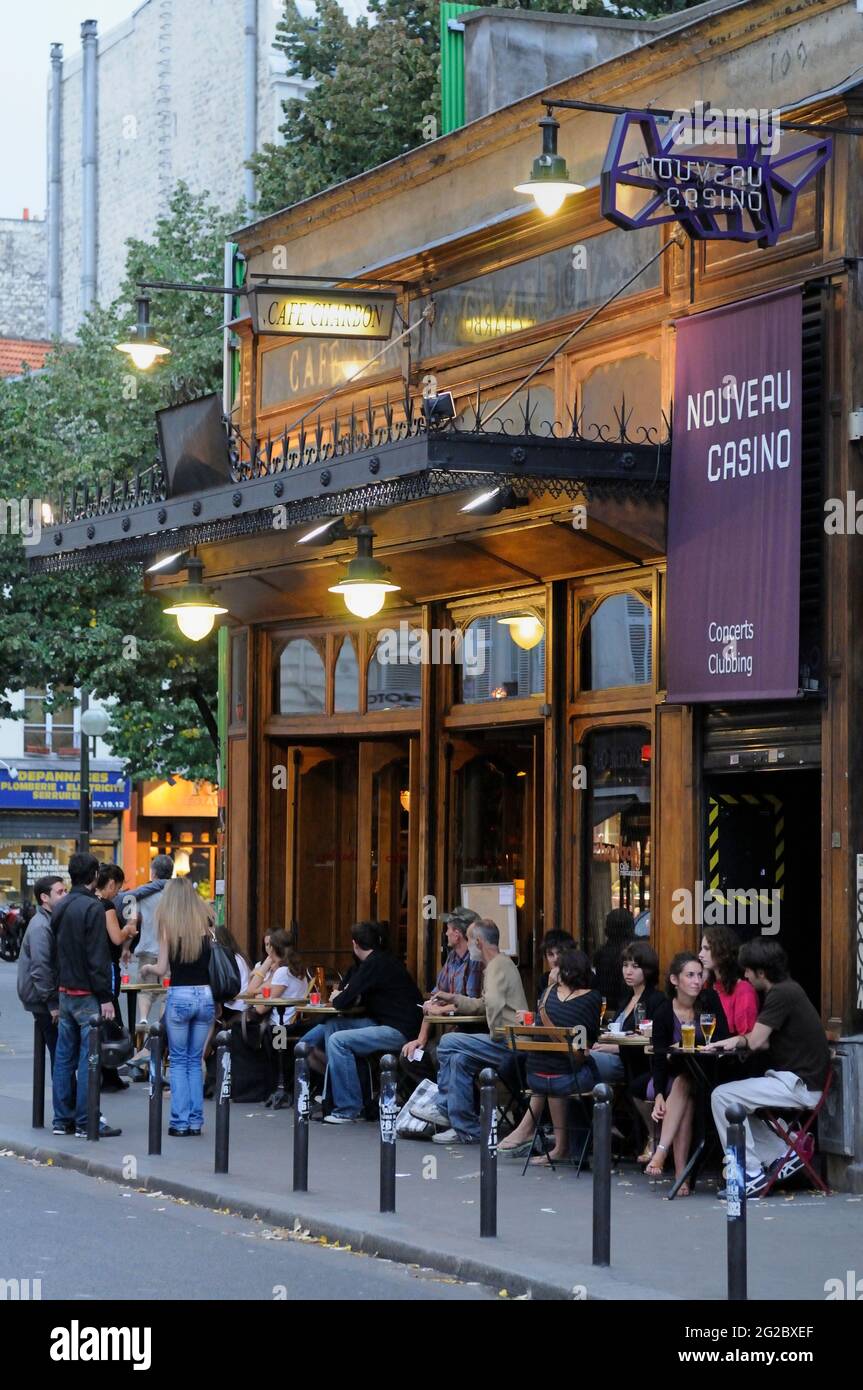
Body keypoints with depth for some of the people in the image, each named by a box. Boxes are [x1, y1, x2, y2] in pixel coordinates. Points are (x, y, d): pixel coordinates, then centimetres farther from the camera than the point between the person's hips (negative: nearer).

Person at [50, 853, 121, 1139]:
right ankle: (86, 1123, -5)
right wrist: (105, 997, -16)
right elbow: (98, 957, -18)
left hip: (65, 991, 8)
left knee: (64, 1058, 11)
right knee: (88, 1059, -5)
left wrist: (59, 988, 19)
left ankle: (62, 1119, 16)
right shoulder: (93, 908, -15)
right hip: (87, 994, -8)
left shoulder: (59, 908, 11)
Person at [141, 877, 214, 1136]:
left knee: (179, 1061, 6)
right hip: (206, 995, 3)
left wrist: (146, 968, 16)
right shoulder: (205, 923, 4)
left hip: (179, 996, -3)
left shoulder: (167, 924, -4)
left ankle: (180, 1121, 3)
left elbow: (162, 969, -4)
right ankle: (195, 1120, 9)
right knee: (195, 1061, 12)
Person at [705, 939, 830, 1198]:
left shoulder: (781, 994, -17)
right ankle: (782, 1155, 12)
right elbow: (761, 1041, 19)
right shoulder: (787, 989, 15)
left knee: (722, 1097, -14)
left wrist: (740, 1039, 8)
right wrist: (736, 1041, 0)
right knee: (734, 1101, 18)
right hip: (796, 1081, 10)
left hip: (799, 1086, -10)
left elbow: (756, 1041, -15)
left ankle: (751, 1176, -11)